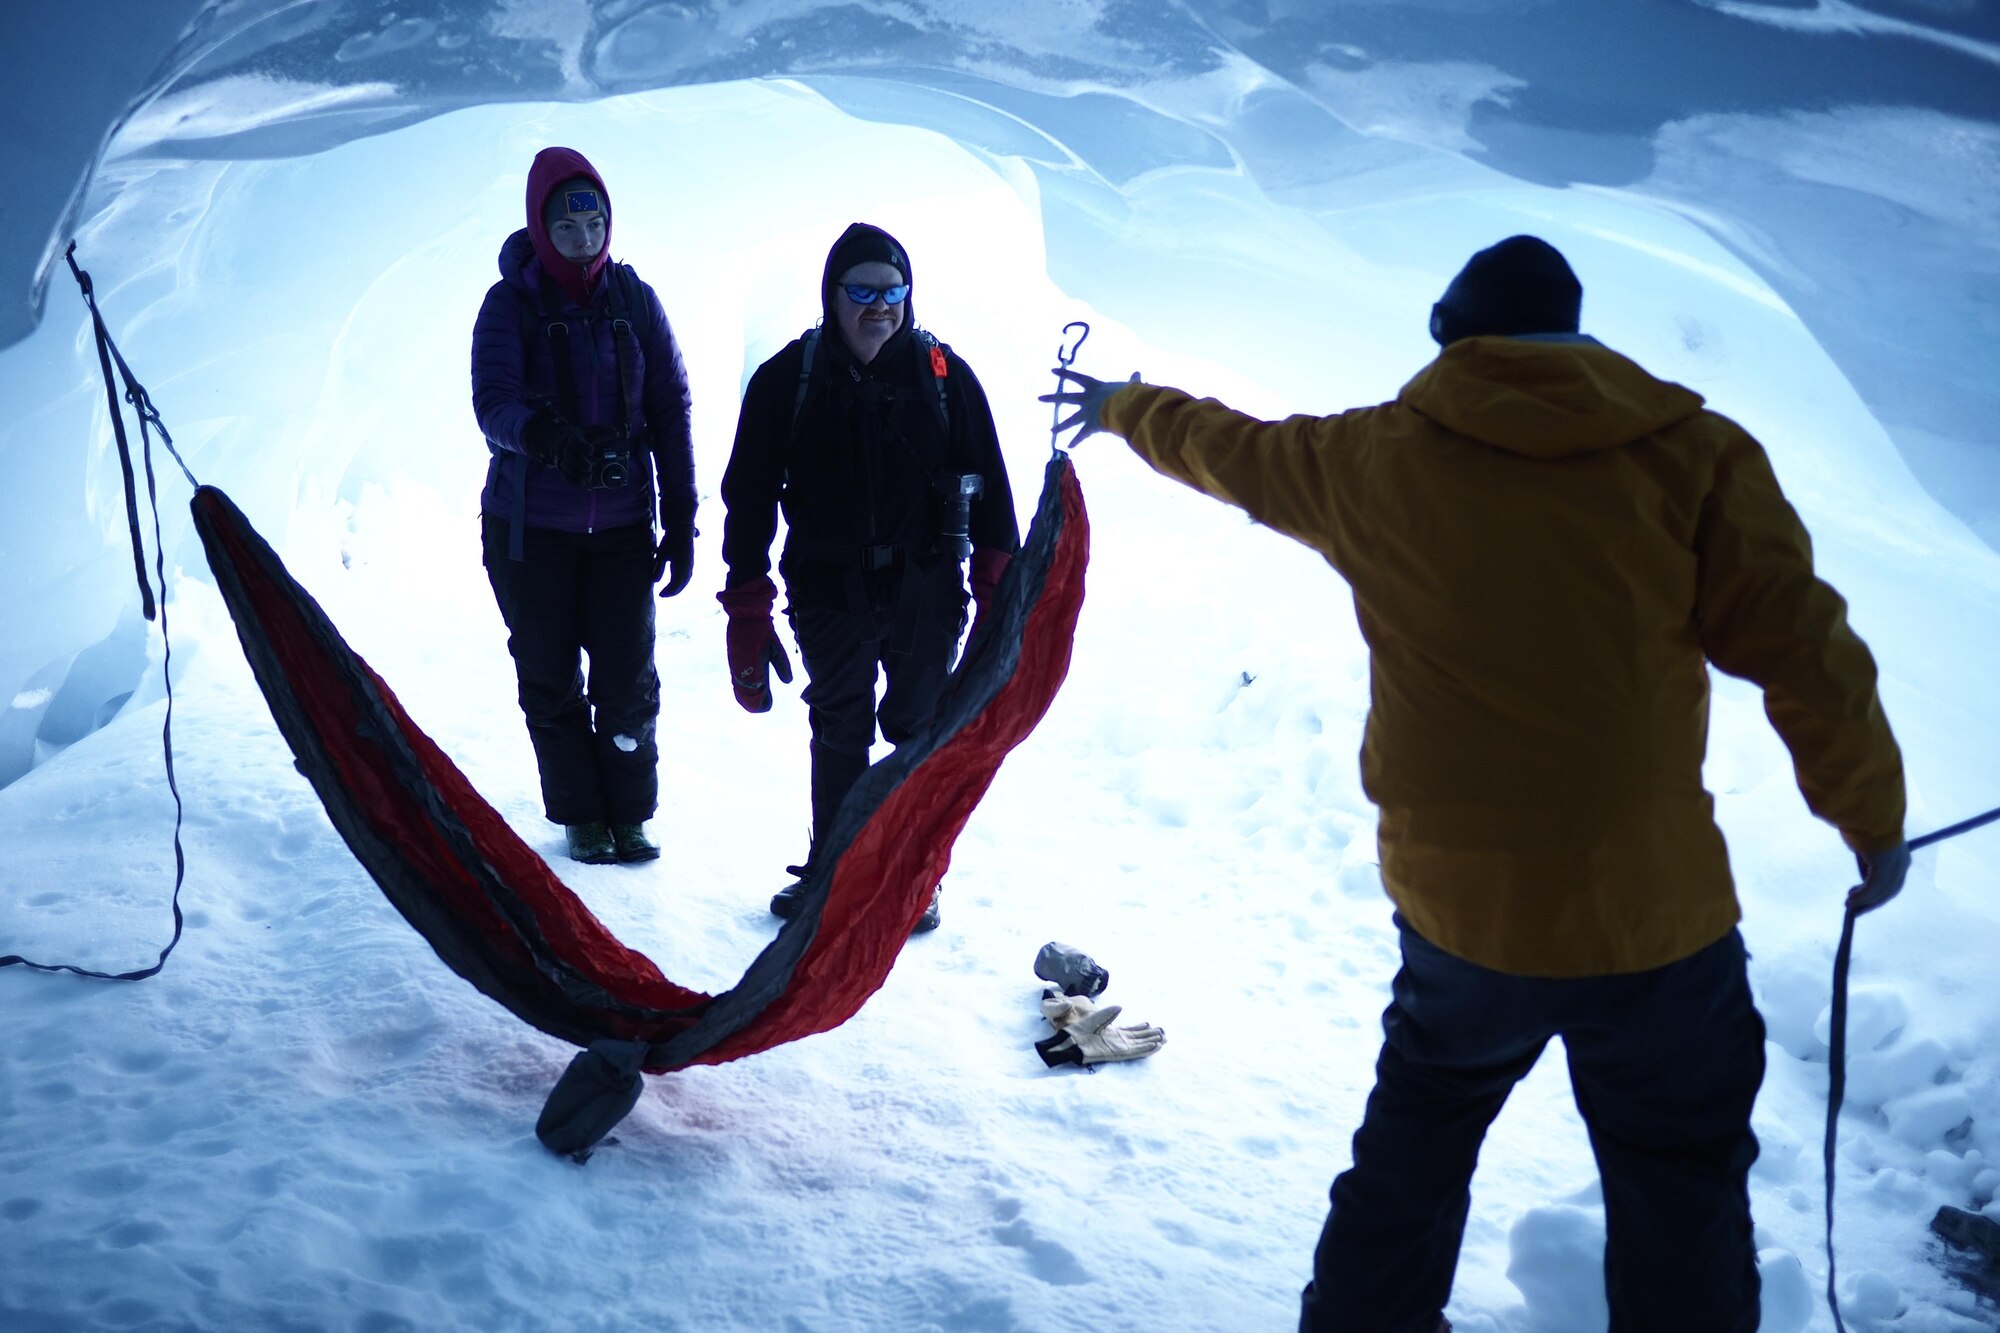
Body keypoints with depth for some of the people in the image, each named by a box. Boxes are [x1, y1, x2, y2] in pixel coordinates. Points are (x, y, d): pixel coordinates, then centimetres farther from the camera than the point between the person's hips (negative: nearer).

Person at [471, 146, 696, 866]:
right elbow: (493, 402, -18)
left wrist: (681, 520, 0)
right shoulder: (509, 304, -5)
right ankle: (580, 816, 23)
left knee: (628, 678, 0)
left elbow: (671, 411, 3)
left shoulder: (634, 299, 2)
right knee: (550, 678, 8)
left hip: (621, 524, 1)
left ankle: (629, 814, 18)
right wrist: (541, 433, -41)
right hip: (529, 525, -1)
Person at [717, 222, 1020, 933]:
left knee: (923, 734, 9)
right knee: (838, 735, 12)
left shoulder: (943, 373, -2)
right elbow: (749, 498, -2)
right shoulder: (788, 379, -3)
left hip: (925, 591, 0)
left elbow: (988, 486, 1)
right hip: (830, 594, 0)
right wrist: (747, 614, -5)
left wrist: (1000, 592, -3)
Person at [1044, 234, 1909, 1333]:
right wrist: (1872, 818, 6)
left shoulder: (1373, 459, 0)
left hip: (1454, 911, 3)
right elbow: (1805, 653, -8)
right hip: (1655, 913, -2)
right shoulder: (1693, 452, -7)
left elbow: (1226, 448, 17)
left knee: (1416, 1138, 26)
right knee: (1681, 1188, 15)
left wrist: (1123, 409, 37)